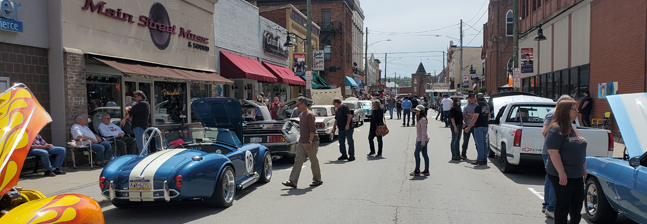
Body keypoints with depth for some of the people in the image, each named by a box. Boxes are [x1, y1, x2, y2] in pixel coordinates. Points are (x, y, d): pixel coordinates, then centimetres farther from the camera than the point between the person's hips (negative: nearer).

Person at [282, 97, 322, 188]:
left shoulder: (309, 114, -15)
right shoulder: (301, 115, 14)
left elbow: (312, 130, -19)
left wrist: (310, 142, -23)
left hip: (311, 143, -8)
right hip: (301, 142, 9)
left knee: (314, 161, 5)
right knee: (298, 160, 3)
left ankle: (317, 180, 21)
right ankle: (293, 181, 3)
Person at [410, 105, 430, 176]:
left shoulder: (422, 119, -14)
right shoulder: (420, 119, 17)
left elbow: (424, 131, -19)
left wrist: (422, 141, -22)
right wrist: (417, 141, 23)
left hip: (422, 139, -10)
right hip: (420, 139, 10)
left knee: (416, 153, -8)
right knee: (425, 154, 9)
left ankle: (417, 170, -3)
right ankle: (426, 170, 11)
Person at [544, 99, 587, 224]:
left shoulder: (572, 129, 13)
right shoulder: (556, 130, -16)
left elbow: (581, 151, 22)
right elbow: (553, 152, -23)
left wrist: (584, 169, 20)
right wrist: (561, 173, -25)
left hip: (577, 174, 9)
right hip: (562, 175, -9)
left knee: (578, 202, 16)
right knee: (563, 204, 2)